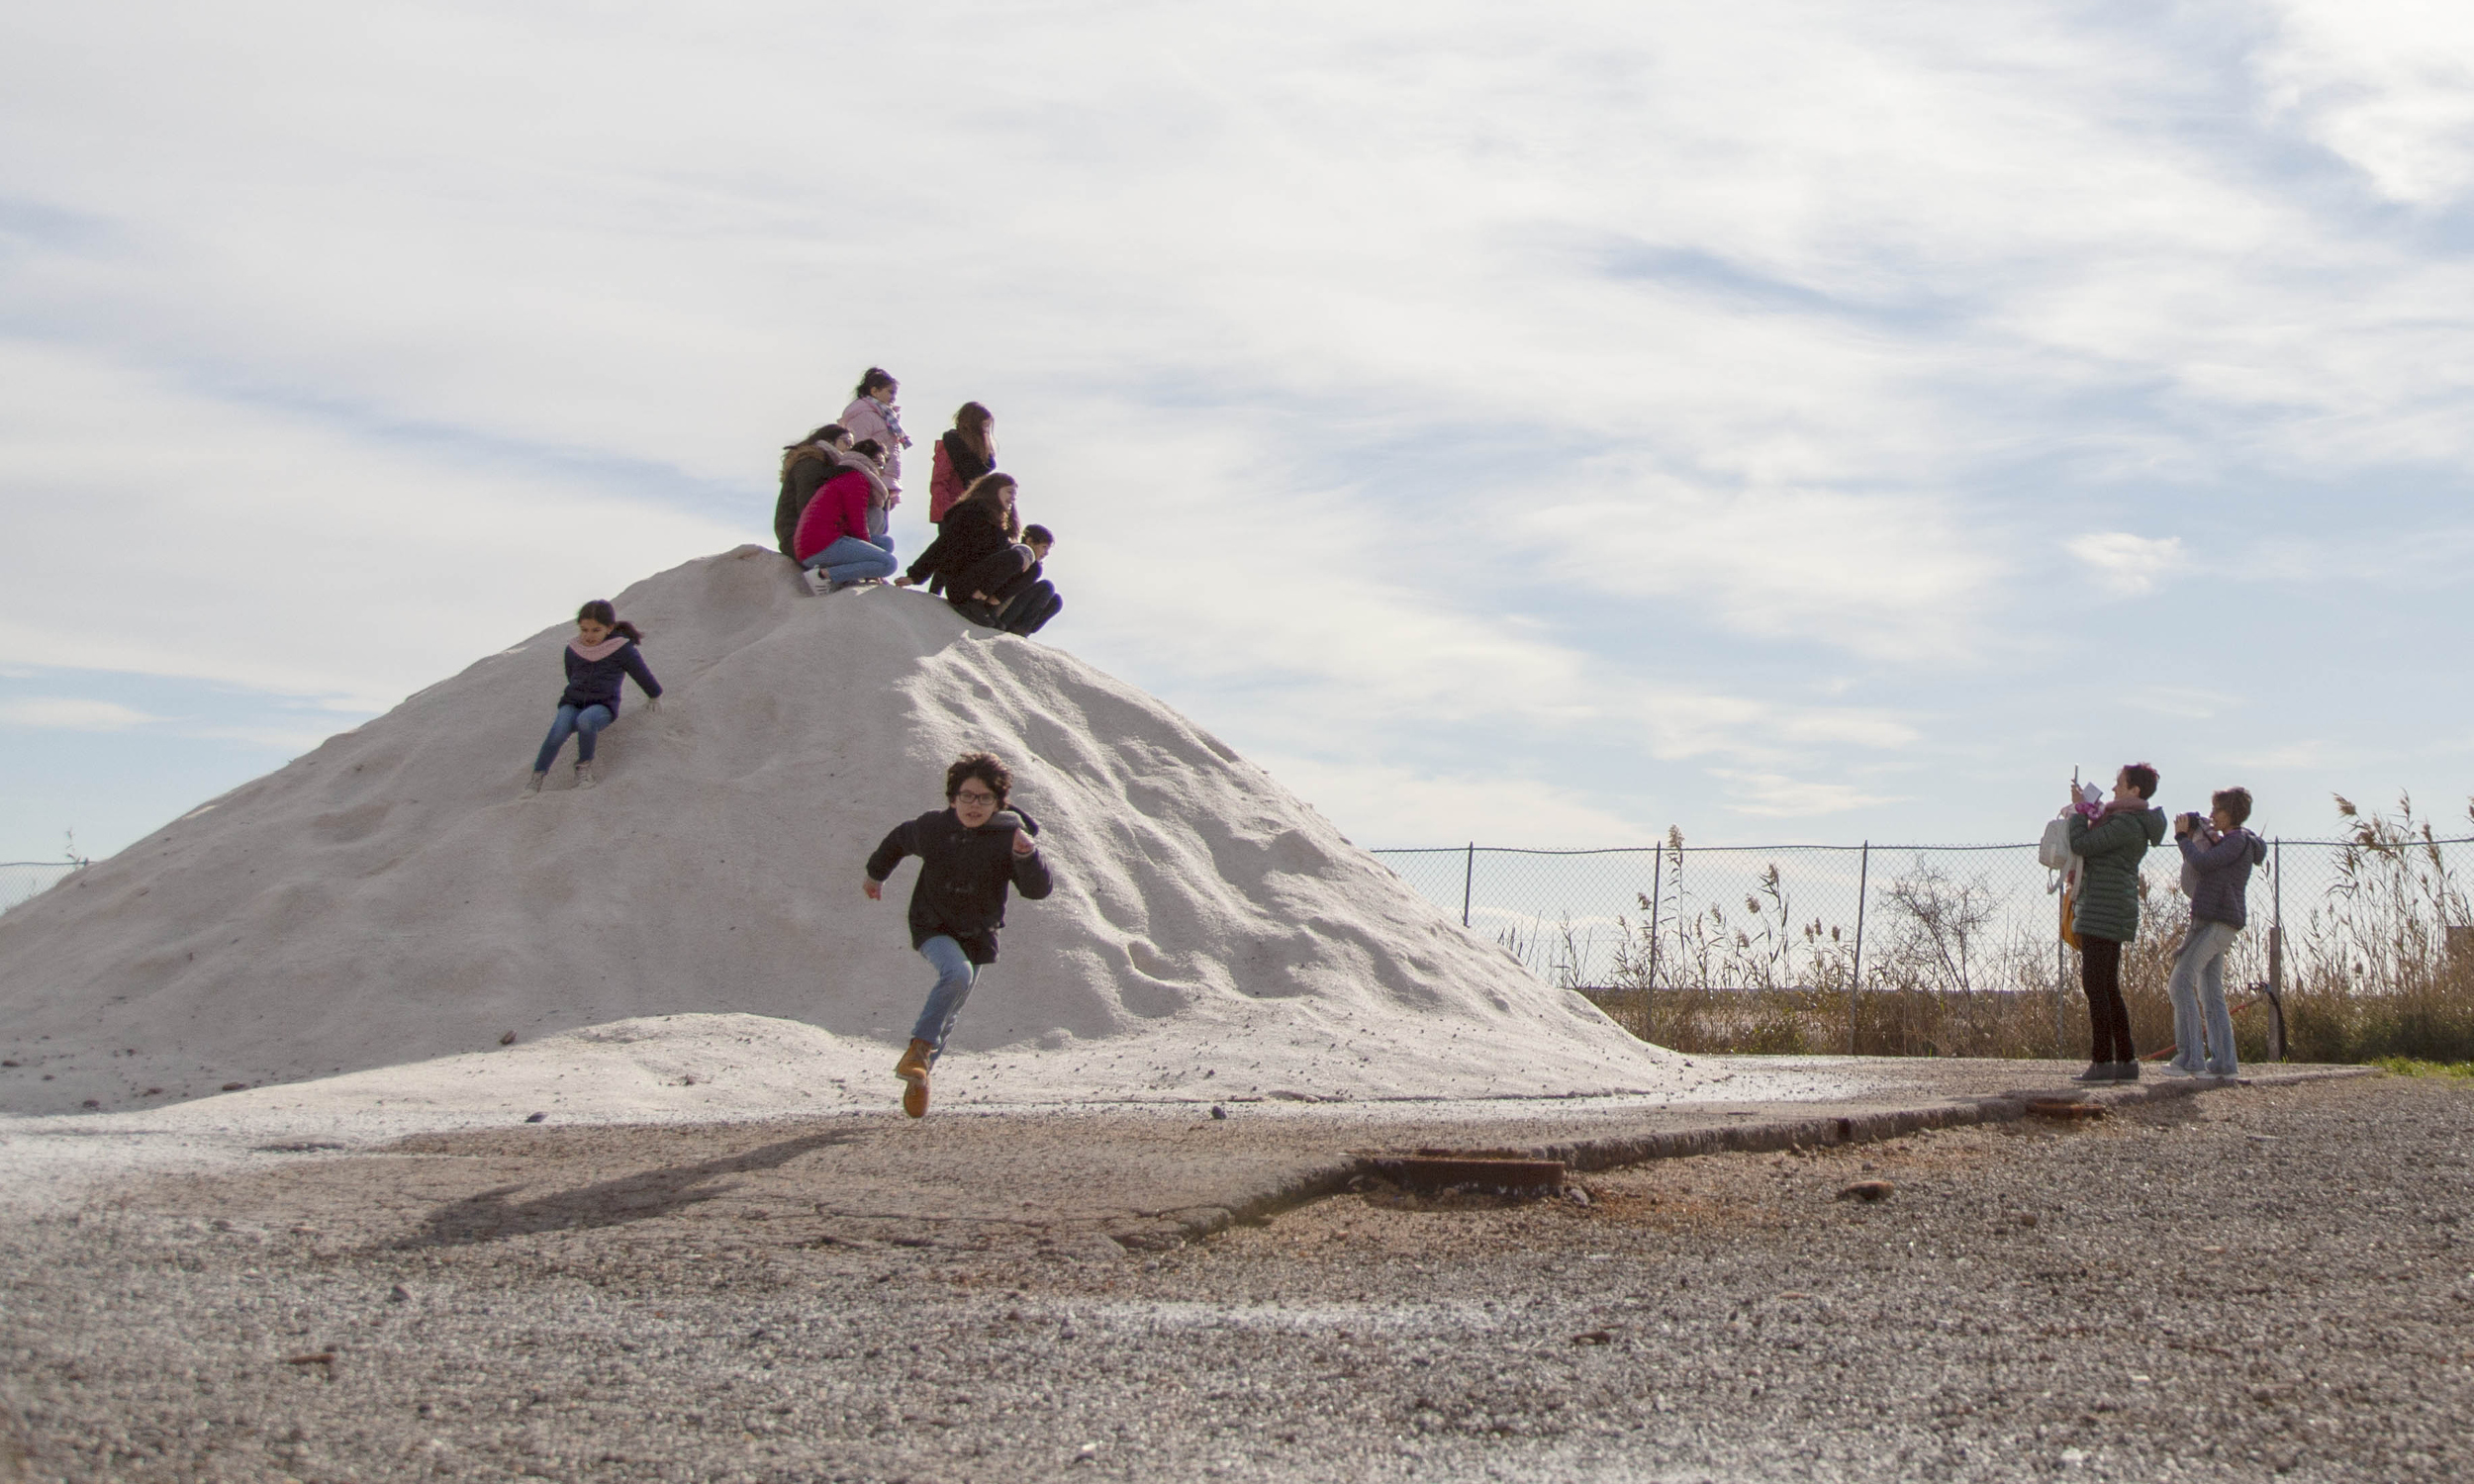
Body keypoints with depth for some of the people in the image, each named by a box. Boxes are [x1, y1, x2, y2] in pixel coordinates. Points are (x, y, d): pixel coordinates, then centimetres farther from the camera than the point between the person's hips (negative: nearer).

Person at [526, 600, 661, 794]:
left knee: (585, 719, -39)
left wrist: (654, 697, 24)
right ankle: (538, 775, -21)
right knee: (558, 731, -30)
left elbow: (642, 675, 12)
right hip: (572, 703, 3)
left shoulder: (622, 649, -2)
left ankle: (584, 766, -18)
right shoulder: (573, 650, 10)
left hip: (603, 706, -3)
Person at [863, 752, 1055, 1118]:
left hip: (977, 936, 2)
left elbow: (1038, 890, -21)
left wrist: (1027, 854, -40)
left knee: (948, 1015, 12)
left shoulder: (1009, 837, -13)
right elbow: (898, 840, 12)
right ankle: (920, 1048, -24)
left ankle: (918, 1077, 32)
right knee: (957, 973, -33)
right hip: (933, 928, -2)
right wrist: (876, 875, 26)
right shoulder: (933, 828, -11)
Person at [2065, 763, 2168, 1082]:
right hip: (2111, 912, 11)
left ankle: (2102, 1062, -12)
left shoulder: (2127, 823, -15)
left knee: (2094, 985, -10)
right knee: (2108, 987, 11)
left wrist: (2078, 810, -4)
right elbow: (2097, 844, 27)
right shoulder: (2136, 822, 18)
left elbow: (2082, 845, -18)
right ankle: (2126, 1060, 11)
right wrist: (2078, 815, 13)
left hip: (2103, 911, -11)